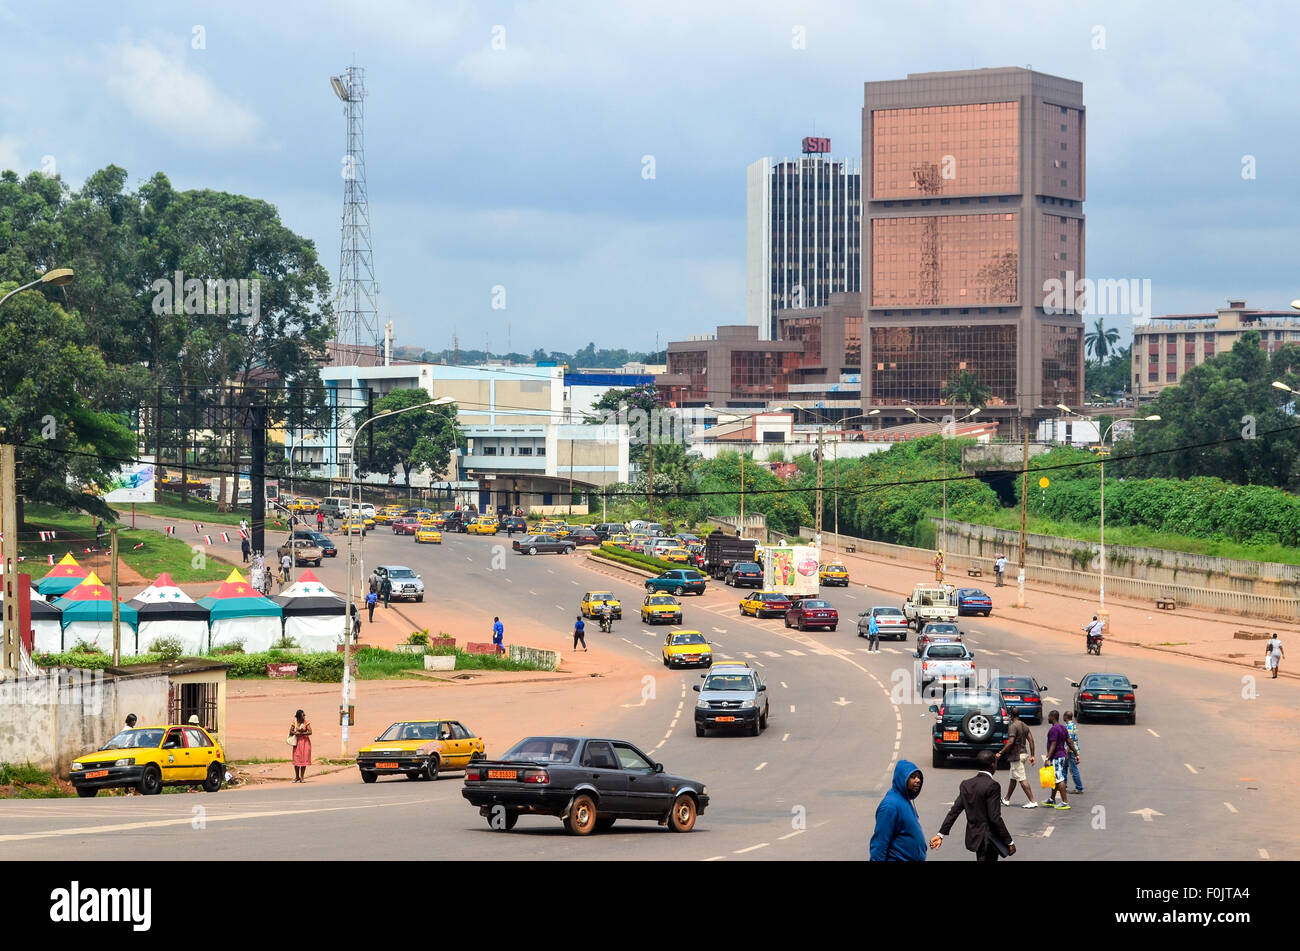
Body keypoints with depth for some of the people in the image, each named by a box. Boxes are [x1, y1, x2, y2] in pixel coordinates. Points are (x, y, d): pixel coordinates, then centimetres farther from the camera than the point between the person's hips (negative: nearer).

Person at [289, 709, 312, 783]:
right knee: (296, 759, 2)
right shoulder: (294, 722, -1)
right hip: (297, 742, 1)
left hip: (305, 741, -1)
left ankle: (302, 777, 5)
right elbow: (290, 732, -4)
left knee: (304, 759, -2)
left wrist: (301, 733, -16)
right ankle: (297, 777, 13)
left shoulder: (306, 722, -5)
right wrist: (296, 732, -20)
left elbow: (310, 732, -11)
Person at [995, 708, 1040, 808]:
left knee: (1022, 780, -8)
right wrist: (1032, 755, 13)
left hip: (1016, 755, -9)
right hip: (1023, 754, 9)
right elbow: (1031, 740, 10)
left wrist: (1000, 753, -15)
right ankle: (1006, 800, 28)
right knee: (1013, 778, 19)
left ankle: (1032, 802, -12)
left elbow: (1010, 742, -23)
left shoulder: (1013, 726, -16)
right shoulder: (1025, 726, 11)